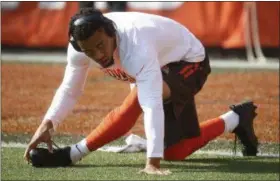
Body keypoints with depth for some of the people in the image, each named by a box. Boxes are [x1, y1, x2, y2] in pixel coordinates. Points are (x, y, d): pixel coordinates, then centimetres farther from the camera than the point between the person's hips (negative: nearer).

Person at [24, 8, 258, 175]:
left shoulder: (136, 48, -44)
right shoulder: (80, 46, -23)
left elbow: (152, 107, -51)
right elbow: (69, 90, -10)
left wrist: (153, 162, -59)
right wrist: (47, 124, -26)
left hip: (190, 63, -8)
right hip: (164, 66, 8)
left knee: (136, 101, -35)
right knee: (175, 152, 11)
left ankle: (70, 155, -24)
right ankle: (236, 119, 30)